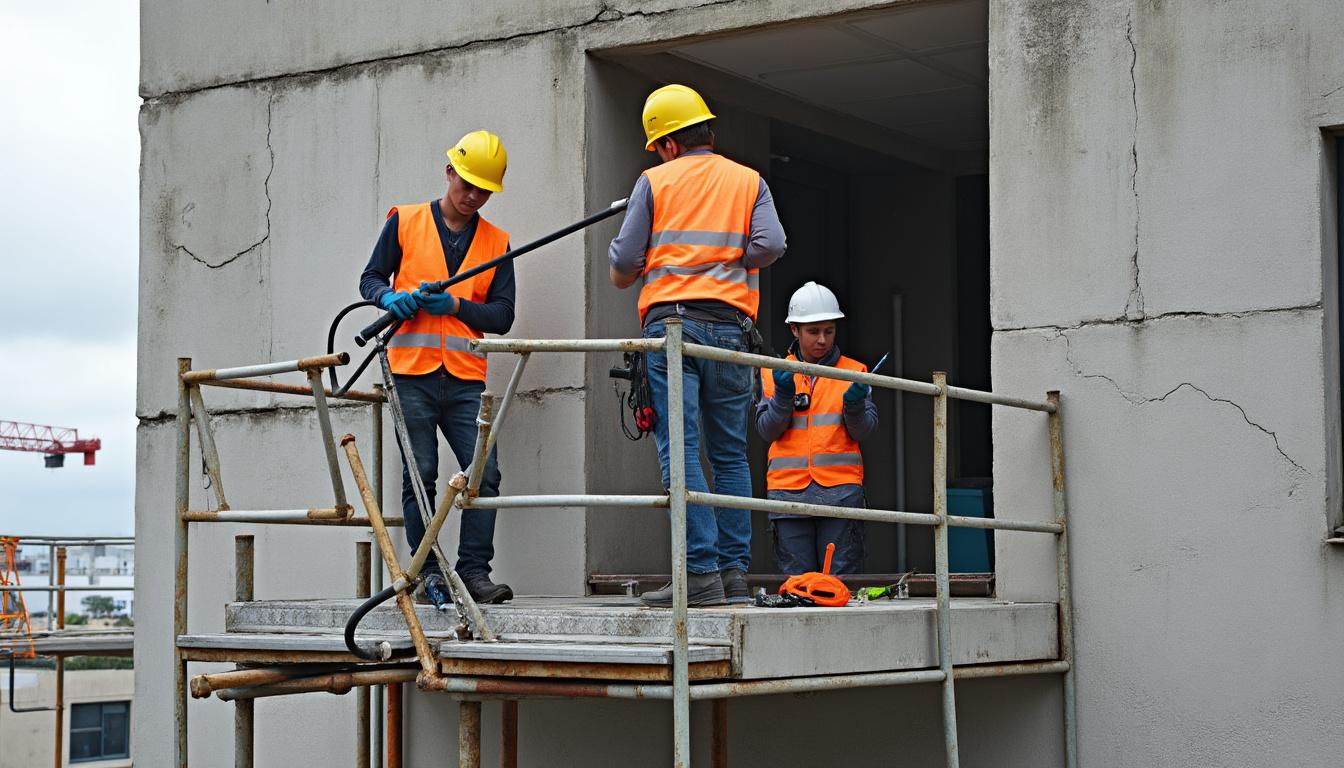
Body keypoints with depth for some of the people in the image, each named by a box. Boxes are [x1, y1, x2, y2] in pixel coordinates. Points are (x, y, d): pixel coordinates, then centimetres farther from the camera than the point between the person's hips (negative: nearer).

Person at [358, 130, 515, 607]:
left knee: (484, 474, -7)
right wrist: (390, 298, -11)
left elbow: (502, 316, 7)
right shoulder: (405, 222, 9)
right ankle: (428, 572, 4)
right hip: (413, 373, -2)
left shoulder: (496, 243, 13)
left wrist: (454, 304, -10)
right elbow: (371, 278, 12)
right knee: (420, 475, -2)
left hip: (466, 379, 2)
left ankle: (474, 571, -1)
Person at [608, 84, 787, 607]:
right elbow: (770, 245, -3)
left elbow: (623, 265, 3)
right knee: (730, 454, 9)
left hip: (670, 320, -3)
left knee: (680, 450, -6)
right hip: (730, 325, 3)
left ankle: (702, 574, -13)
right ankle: (734, 574, 6)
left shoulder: (654, 182, 8)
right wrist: (726, 268, 14)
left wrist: (622, 272, 25)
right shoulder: (749, 182, 14)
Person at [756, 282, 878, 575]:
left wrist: (855, 405, -16)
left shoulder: (853, 372, 9)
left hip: (840, 489, -1)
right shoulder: (775, 374, 12)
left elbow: (863, 432, 4)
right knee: (797, 578, 0)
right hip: (789, 488, 1)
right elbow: (766, 431, 5)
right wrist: (783, 396, -10)